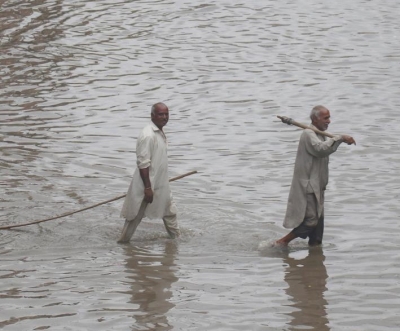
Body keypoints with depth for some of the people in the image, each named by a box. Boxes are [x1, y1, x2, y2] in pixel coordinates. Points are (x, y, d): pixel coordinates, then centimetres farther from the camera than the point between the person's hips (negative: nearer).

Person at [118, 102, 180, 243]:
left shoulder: (160, 133, 9)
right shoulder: (147, 136, -22)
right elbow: (143, 163, -24)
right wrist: (148, 188, -25)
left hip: (161, 186, 10)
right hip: (148, 185, -10)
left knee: (169, 211, 18)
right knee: (135, 216, 3)